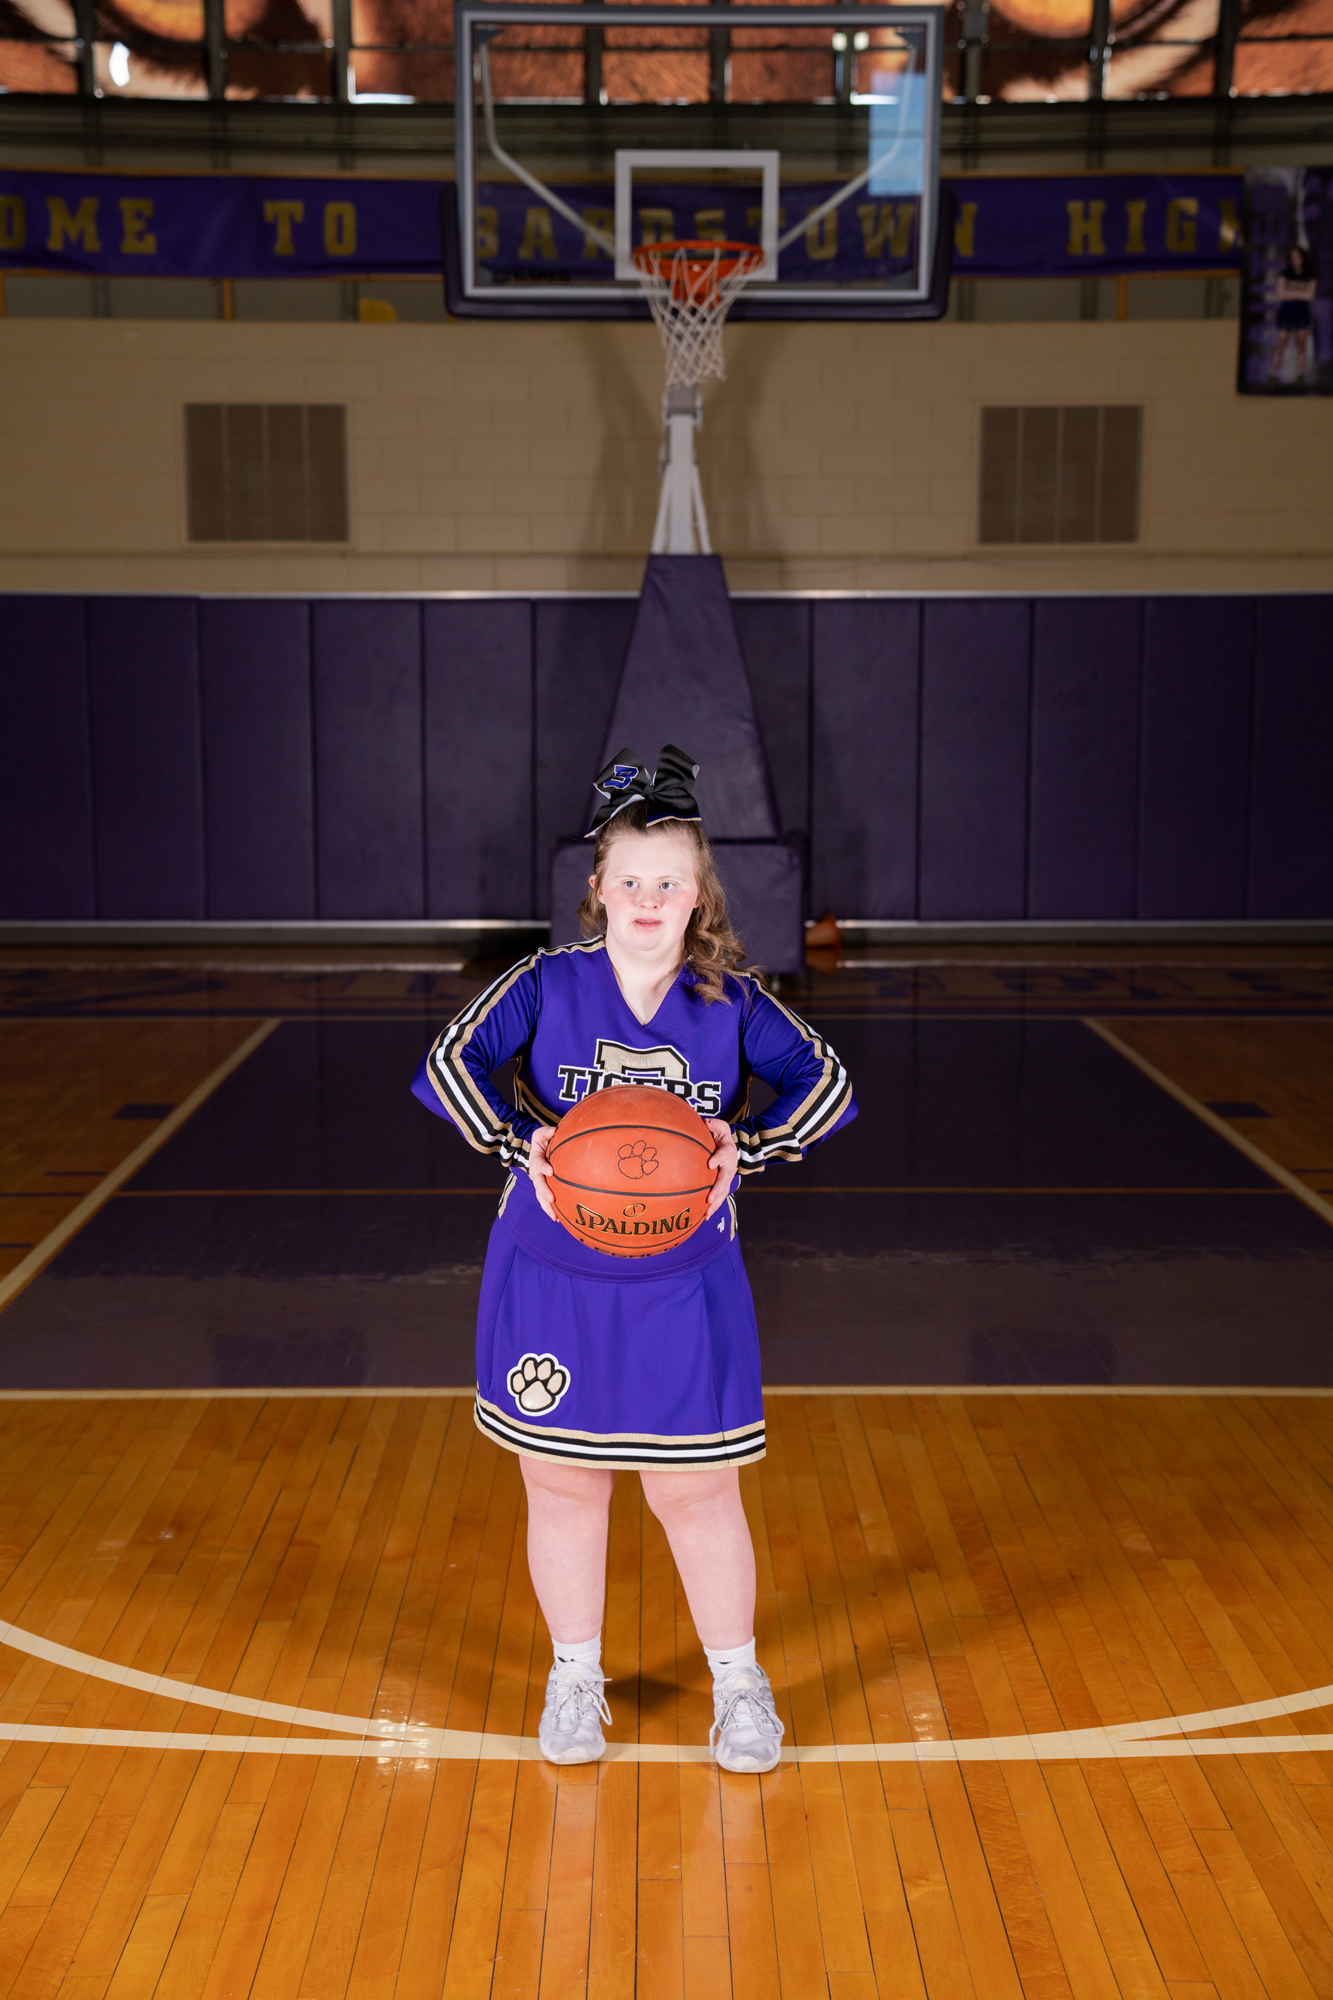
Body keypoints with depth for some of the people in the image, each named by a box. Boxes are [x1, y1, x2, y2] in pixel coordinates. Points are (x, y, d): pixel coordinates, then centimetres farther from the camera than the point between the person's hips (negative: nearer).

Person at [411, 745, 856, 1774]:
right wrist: (521, 1143, -28)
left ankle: (740, 1683, 30)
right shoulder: (549, 983, -5)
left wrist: (747, 1146, -25)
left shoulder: (731, 1001, -3)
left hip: (683, 1292, 0)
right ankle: (576, 1678, 34)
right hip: (550, 1284, 0)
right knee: (563, 1488, 13)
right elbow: (451, 1061, -12)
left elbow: (829, 1081, -9)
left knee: (698, 1494, 7)